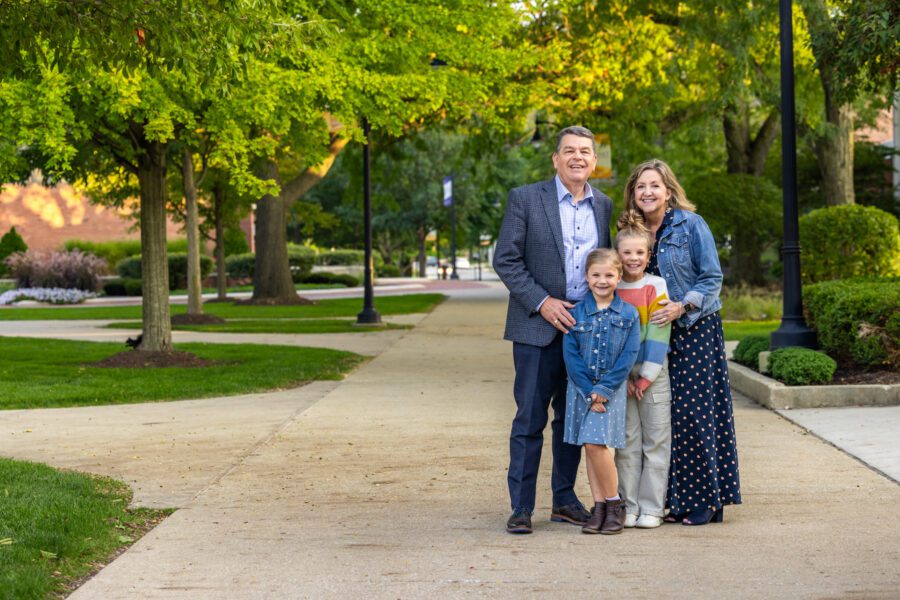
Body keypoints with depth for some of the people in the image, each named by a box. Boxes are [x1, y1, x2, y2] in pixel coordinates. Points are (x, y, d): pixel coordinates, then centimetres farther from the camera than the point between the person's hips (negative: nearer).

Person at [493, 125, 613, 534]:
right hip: (538, 327, -4)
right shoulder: (525, 199, -3)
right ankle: (521, 507, 2)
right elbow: (505, 260, -6)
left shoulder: (604, 206, 10)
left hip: (586, 329, 4)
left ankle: (564, 499, 21)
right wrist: (542, 302, -13)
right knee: (530, 418, -3)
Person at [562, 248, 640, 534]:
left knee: (596, 444, -14)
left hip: (611, 389, -3)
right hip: (581, 389, 3)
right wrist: (589, 392, -10)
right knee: (590, 446, 4)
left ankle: (614, 505, 0)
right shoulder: (576, 313, 2)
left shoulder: (628, 314, -1)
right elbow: (570, 355, -2)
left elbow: (629, 356, -6)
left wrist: (603, 389, -13)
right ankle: (599, 508, 10)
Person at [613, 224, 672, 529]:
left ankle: (652, 508, 6)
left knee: (656, 441, 1)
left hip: (653, 375, -2)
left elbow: (658, 335, -8)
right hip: (621, 376, 2)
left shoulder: (657, 286, -5)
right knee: (627, 443, 5)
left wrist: (647, 376, -11)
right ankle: (629, 506, 12)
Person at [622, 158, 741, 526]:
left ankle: (705, 500, 0)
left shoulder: (690, 225, -5)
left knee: (695, 410, -8)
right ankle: (676, 500, 9)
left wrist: (683, 306, -20)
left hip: (694, 329, -5)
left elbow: (712, 278, -7)